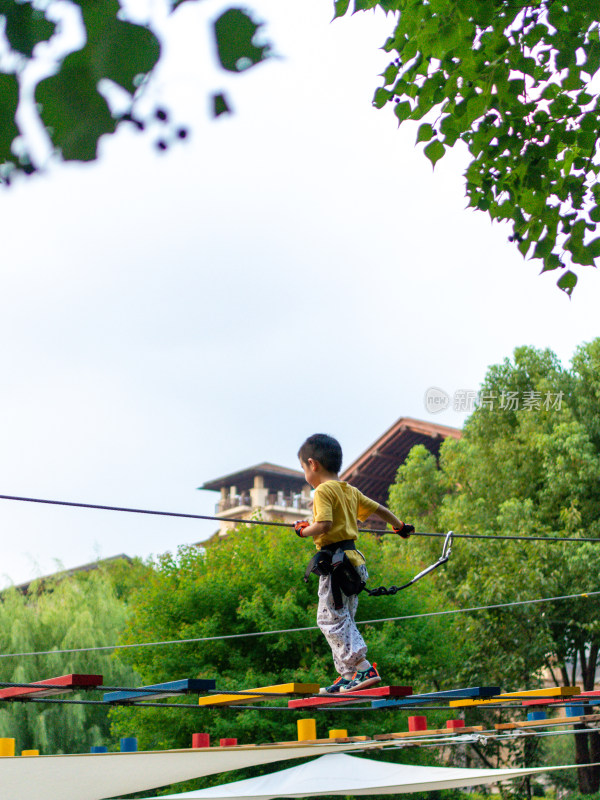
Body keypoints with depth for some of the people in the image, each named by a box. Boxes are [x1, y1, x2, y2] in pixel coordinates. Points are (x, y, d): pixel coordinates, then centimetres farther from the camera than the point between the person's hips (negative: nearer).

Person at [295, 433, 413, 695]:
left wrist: (303, 530, -5)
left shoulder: (323, 491, -9)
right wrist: (400, 526, 40)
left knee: (331, 618, -7)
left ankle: (363, 668, -16)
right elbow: (379, 509, 24)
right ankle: (348, 675, 10)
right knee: (343, 619, 12)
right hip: (353, 559, 9)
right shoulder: (350, 490, 16)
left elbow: (324, 524, -23)